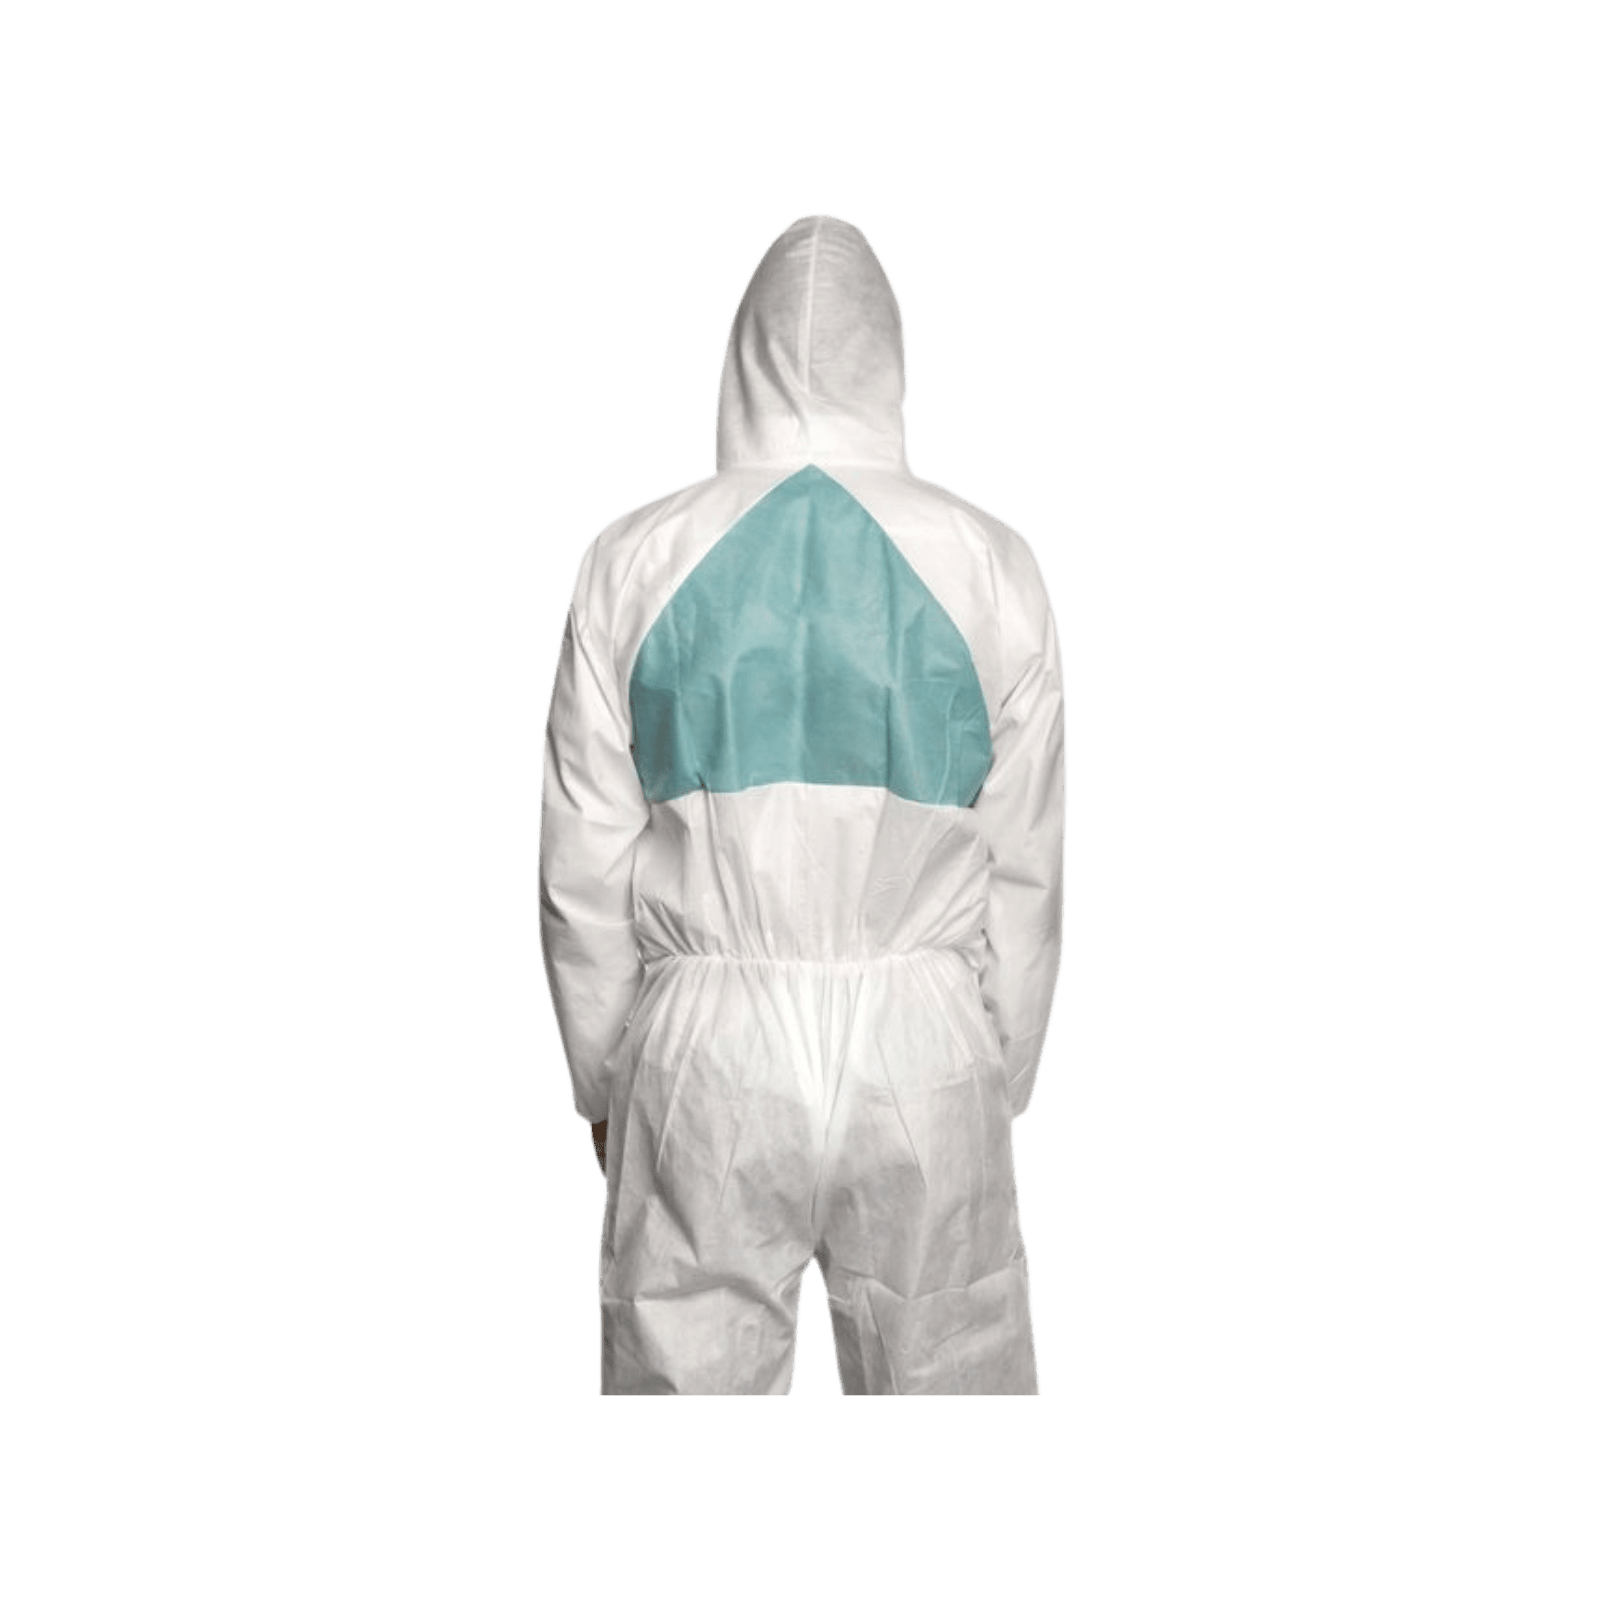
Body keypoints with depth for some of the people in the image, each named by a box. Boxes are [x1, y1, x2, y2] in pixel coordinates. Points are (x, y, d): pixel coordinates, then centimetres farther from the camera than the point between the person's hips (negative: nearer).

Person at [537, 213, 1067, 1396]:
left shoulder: (632, 560, -3)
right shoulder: (994, 561, -3)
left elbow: (584, 869, 0)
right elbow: (1028, 869, 1)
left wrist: (603, 1081, 13)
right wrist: (1005, 1081, 13)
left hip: (707, 1044, 0)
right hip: (927, 1044, 1)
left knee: (691, 1370, 14)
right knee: (948, 1369, 15)